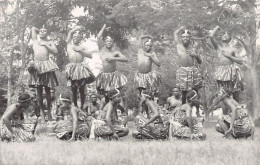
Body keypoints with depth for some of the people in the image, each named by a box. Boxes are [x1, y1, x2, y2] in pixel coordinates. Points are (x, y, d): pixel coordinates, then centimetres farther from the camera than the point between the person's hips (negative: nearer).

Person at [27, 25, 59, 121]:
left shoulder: (49, 42, 14)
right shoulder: (35, 40, 17)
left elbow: (55, 51, -1)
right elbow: (33, 28, 23)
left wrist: (45, 44, -1)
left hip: (46, 65, -1)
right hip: (36, 66, 1)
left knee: (47, 89, 0)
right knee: (39, 89, -2)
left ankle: (49, 110, 7)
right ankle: (41, 111, 2)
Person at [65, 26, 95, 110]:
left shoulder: (82, 46, 11)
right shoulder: (69, 44, 10)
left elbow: (90, 55, 1)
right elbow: (70, 32, 1)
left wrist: (80, 50, -4)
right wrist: (78, 28, 11)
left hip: (81, 68, 0)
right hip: (72, 68, 0)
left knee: (82, 90, 3)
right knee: (74, 90, 4)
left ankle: (82, 107, 12)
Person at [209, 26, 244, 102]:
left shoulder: (233, 49, 13)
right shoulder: (218, 46, 15)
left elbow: (241, 61, 6)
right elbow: (211, 36, -1)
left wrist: (229, 56, -3)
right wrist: (217, 27, 14)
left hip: (232, 71, 0)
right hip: (221, 72, 0)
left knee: (236, 94, -1)